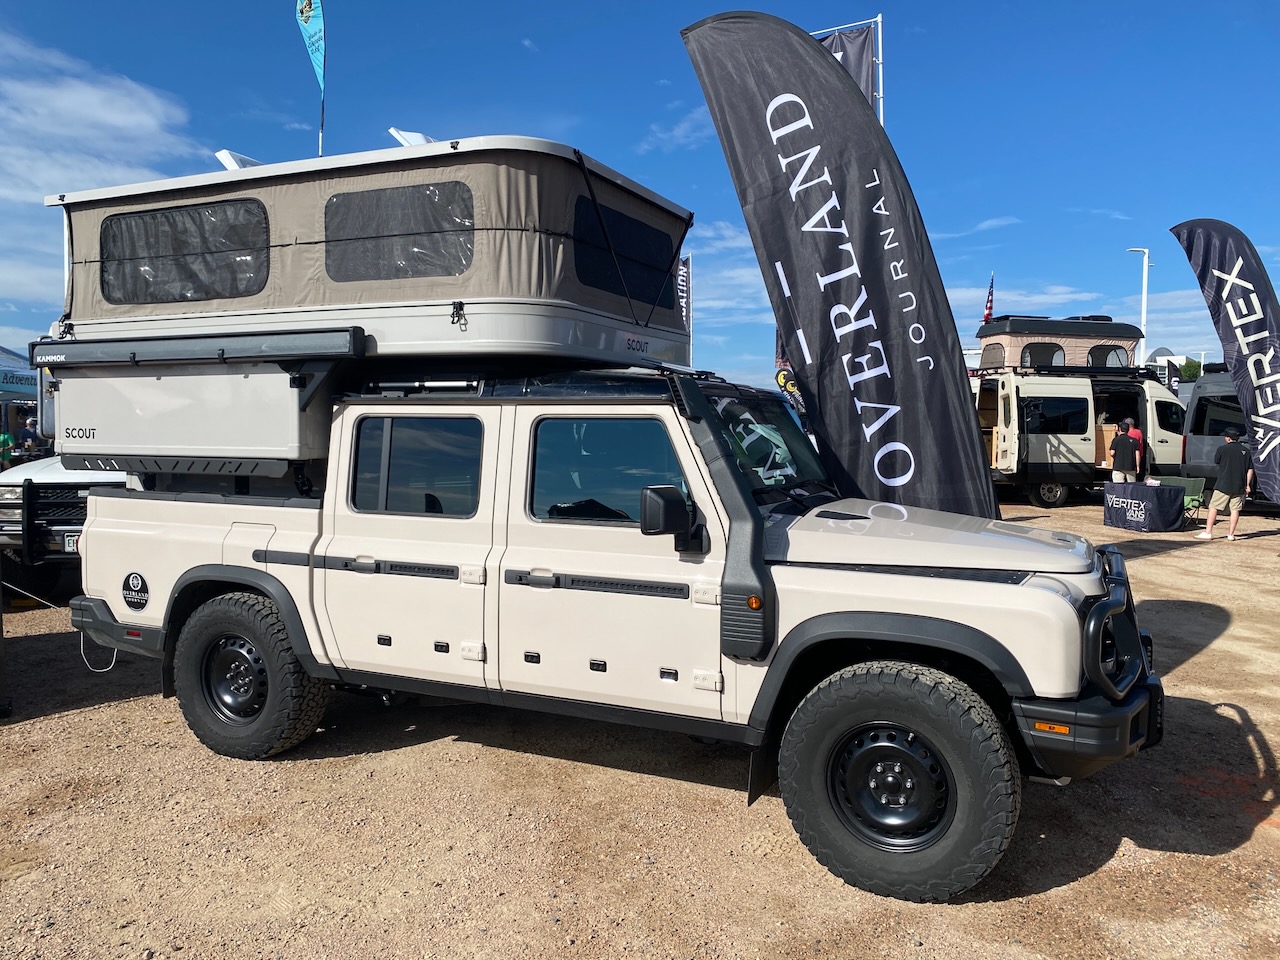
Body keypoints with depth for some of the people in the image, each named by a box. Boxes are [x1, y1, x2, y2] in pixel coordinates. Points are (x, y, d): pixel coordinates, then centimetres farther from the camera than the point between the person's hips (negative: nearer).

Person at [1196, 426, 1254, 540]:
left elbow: (1216, 462, 8)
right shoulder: (1245, 451, 6)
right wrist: (1247, 485, 10)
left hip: (1223, 485, -4)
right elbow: (1250, 470, 7)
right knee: (1235, 509, 8)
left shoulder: (1222, 449, -7)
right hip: (1239, 486, 4)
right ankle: (1231, 534, 8)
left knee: (1213, 507, 0)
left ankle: (1208, 532, -2)